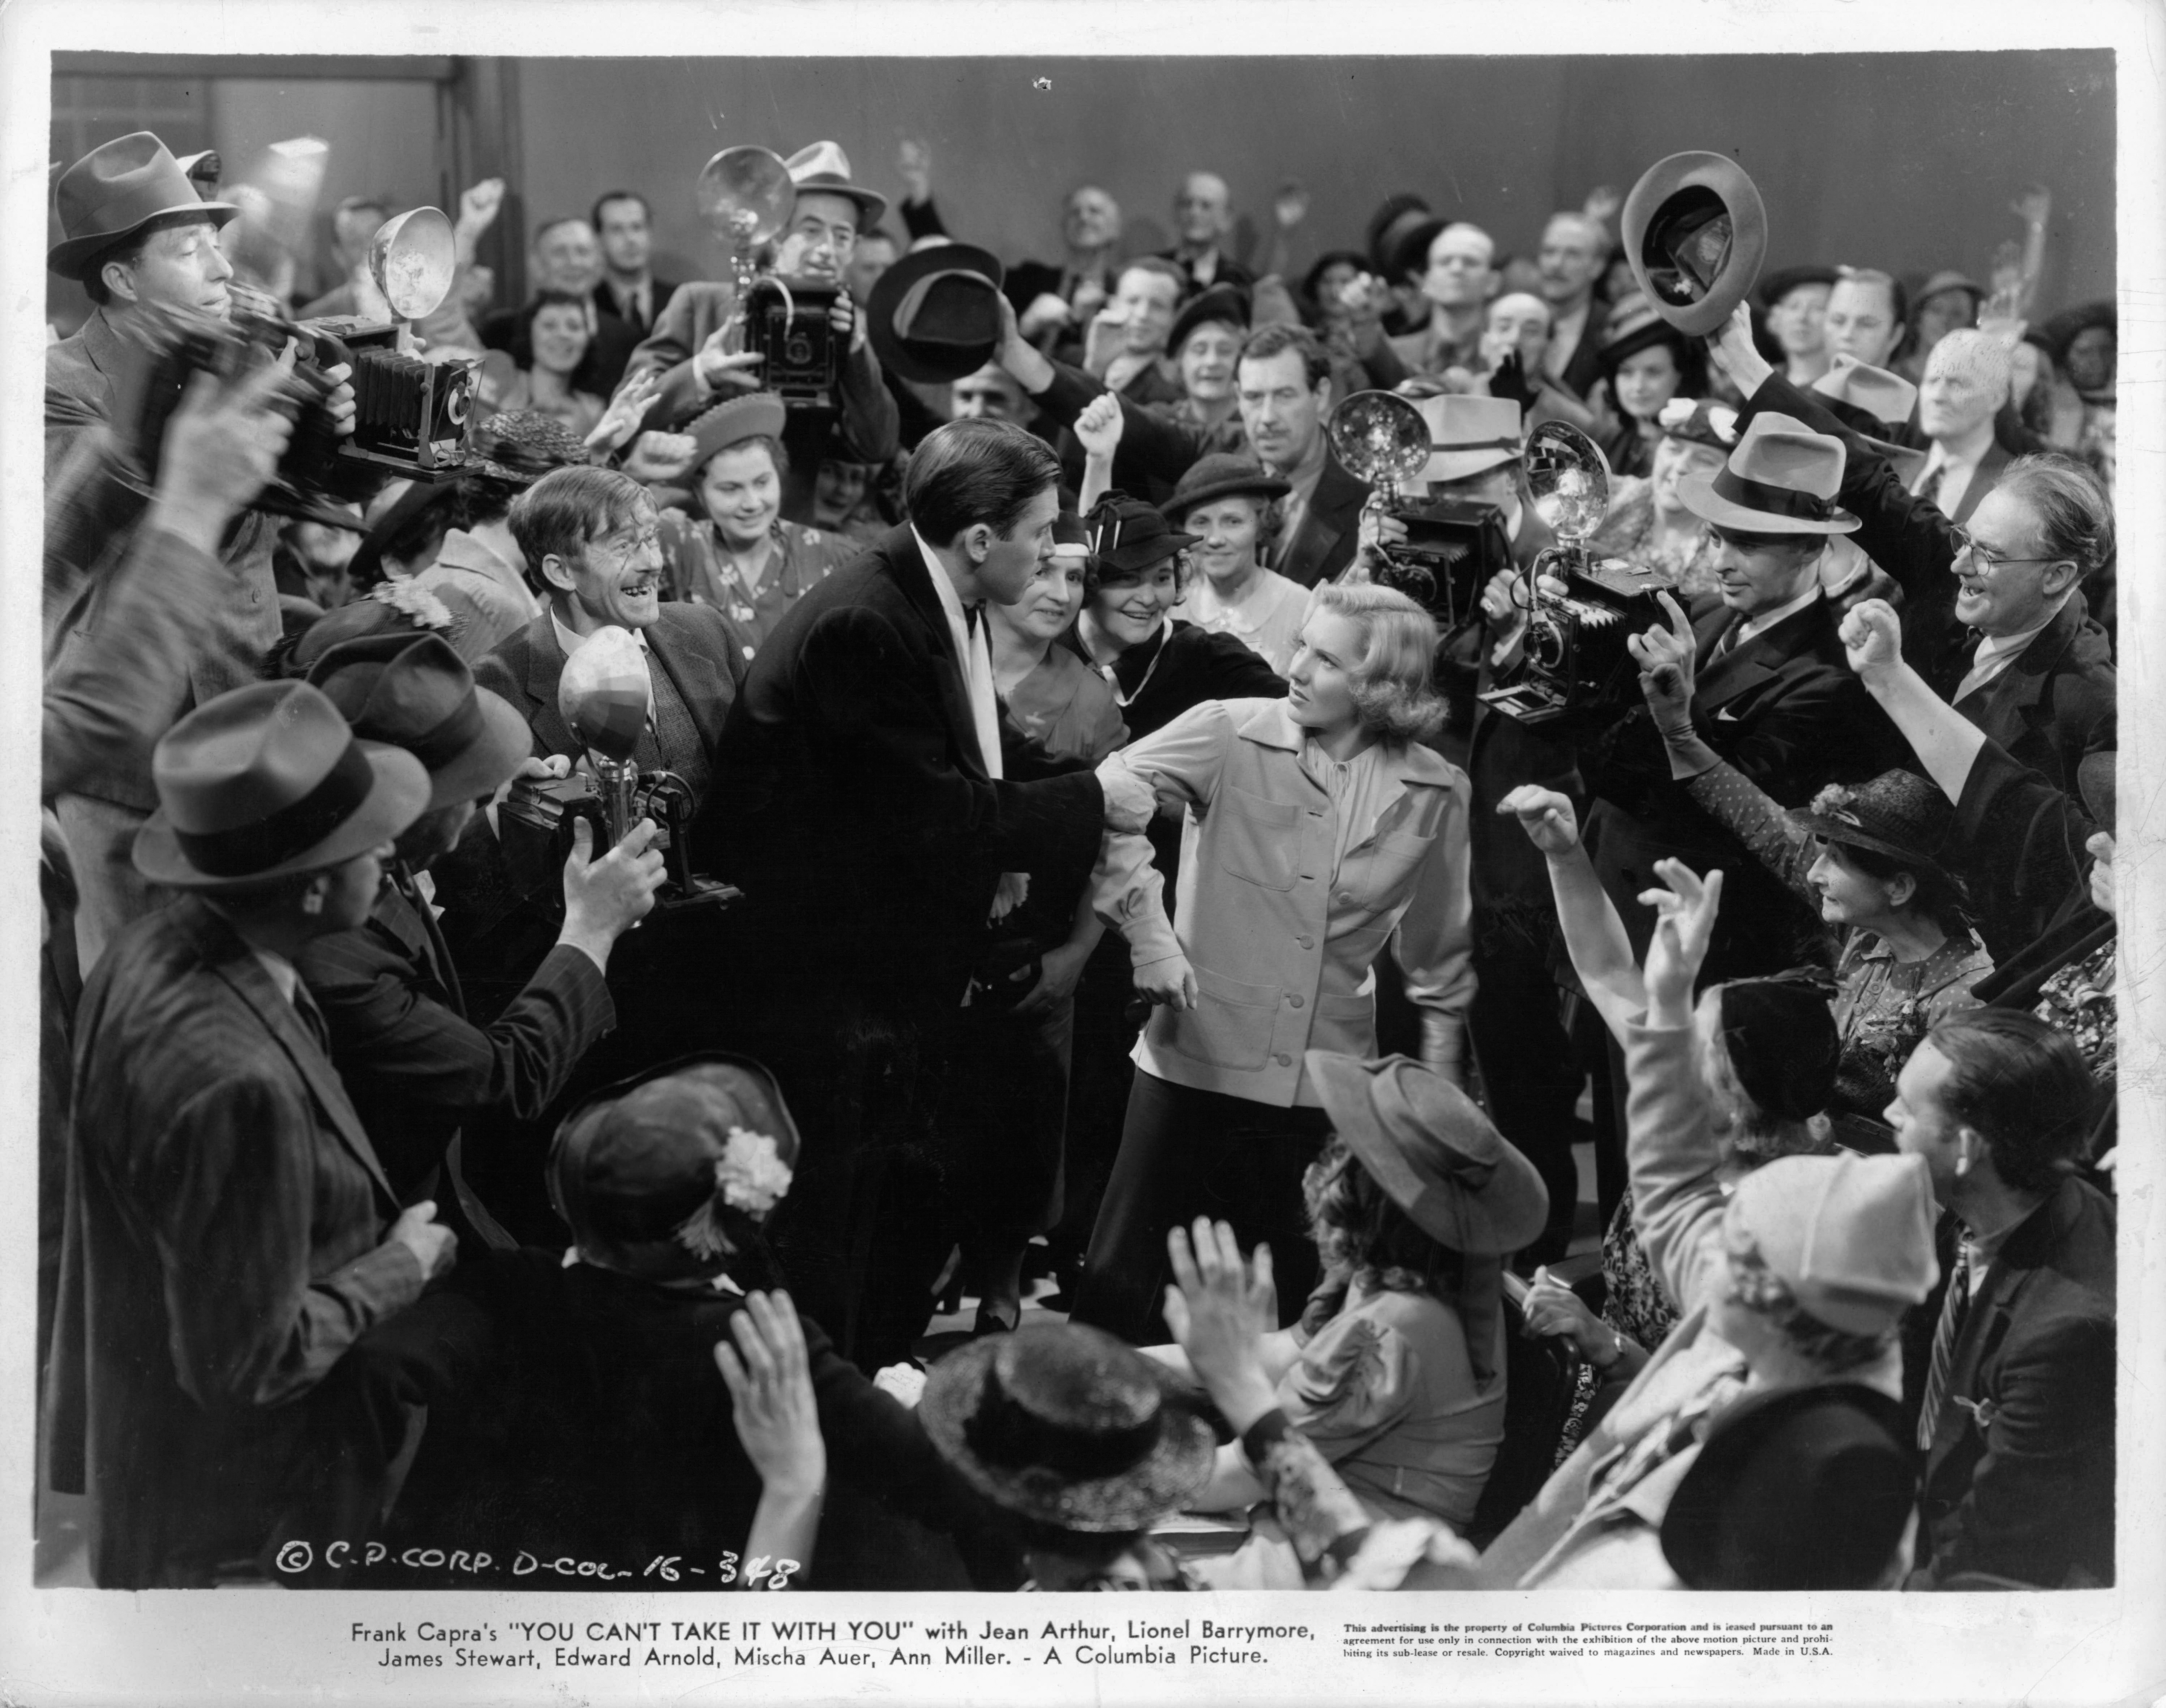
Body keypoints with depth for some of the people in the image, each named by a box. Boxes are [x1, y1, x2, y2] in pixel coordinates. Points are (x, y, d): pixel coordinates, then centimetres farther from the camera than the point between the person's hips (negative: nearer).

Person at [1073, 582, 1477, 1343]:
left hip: (1326, 1082, 2)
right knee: (1123, 1277, 5)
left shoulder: (1436, 792, -1)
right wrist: (1146, 927, -15)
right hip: (1198, 1057, -2)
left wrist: (1441, 1071, 14)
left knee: (1311, 1288, 12)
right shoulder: (1231, 732, -9)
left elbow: (1438, 946, 11)